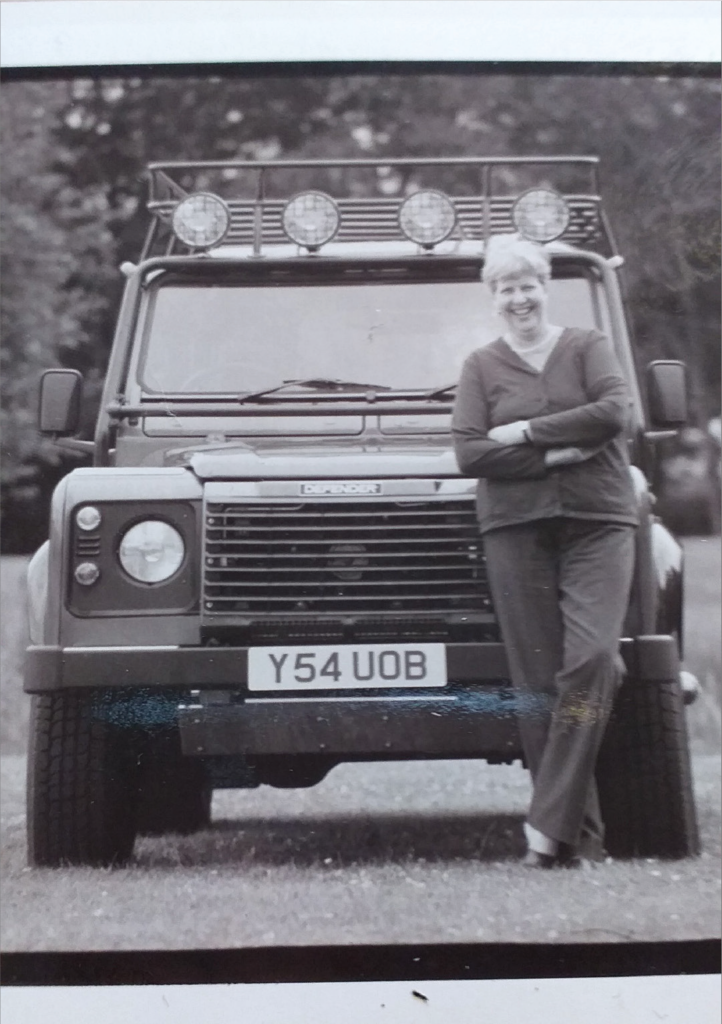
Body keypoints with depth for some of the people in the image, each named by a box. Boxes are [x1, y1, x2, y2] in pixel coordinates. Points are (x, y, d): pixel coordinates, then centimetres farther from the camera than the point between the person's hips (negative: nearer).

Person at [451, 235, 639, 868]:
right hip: (516, 529, 1)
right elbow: (470, 454, -3)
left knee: (591, 660, -18)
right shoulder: (482, 367, 11)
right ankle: (581, 837, 1)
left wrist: (524, 431, -8)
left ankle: (550, 821, -16)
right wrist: (561, 453, -10)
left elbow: (614, 413, -9)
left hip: (597, 525, -1)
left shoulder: (587, 348, 10)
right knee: (539, 680, -4)